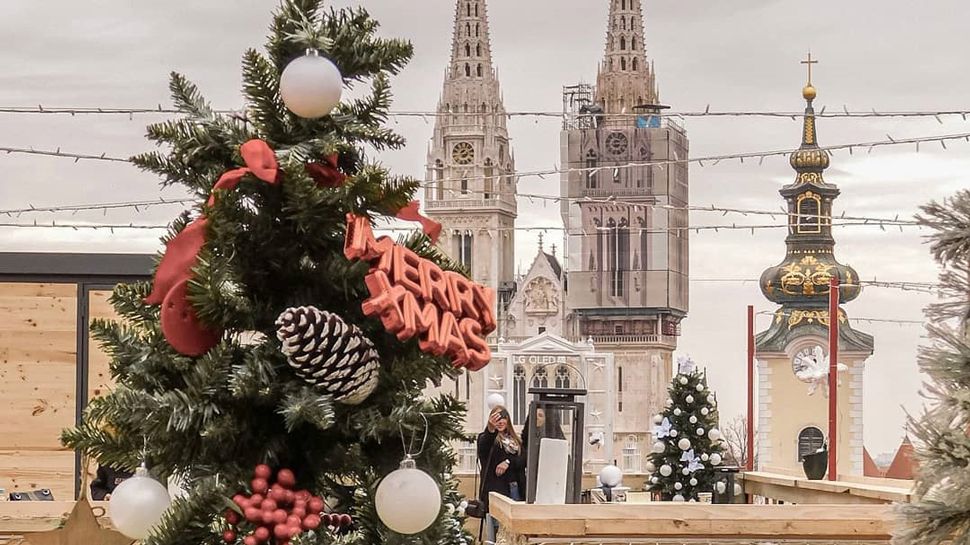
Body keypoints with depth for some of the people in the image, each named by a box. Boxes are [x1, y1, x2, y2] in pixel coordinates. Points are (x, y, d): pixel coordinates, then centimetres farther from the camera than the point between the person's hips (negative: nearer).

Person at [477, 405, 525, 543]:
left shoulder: (515, 439, 18)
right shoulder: (486, 437, 2)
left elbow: (524, 459, 6)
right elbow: (483, 447, -23)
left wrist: (509, 462, -14)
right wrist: (491, 428, -43)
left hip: (515, 488, 5)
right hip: (495, 488, -5)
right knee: (495, 526, -9)